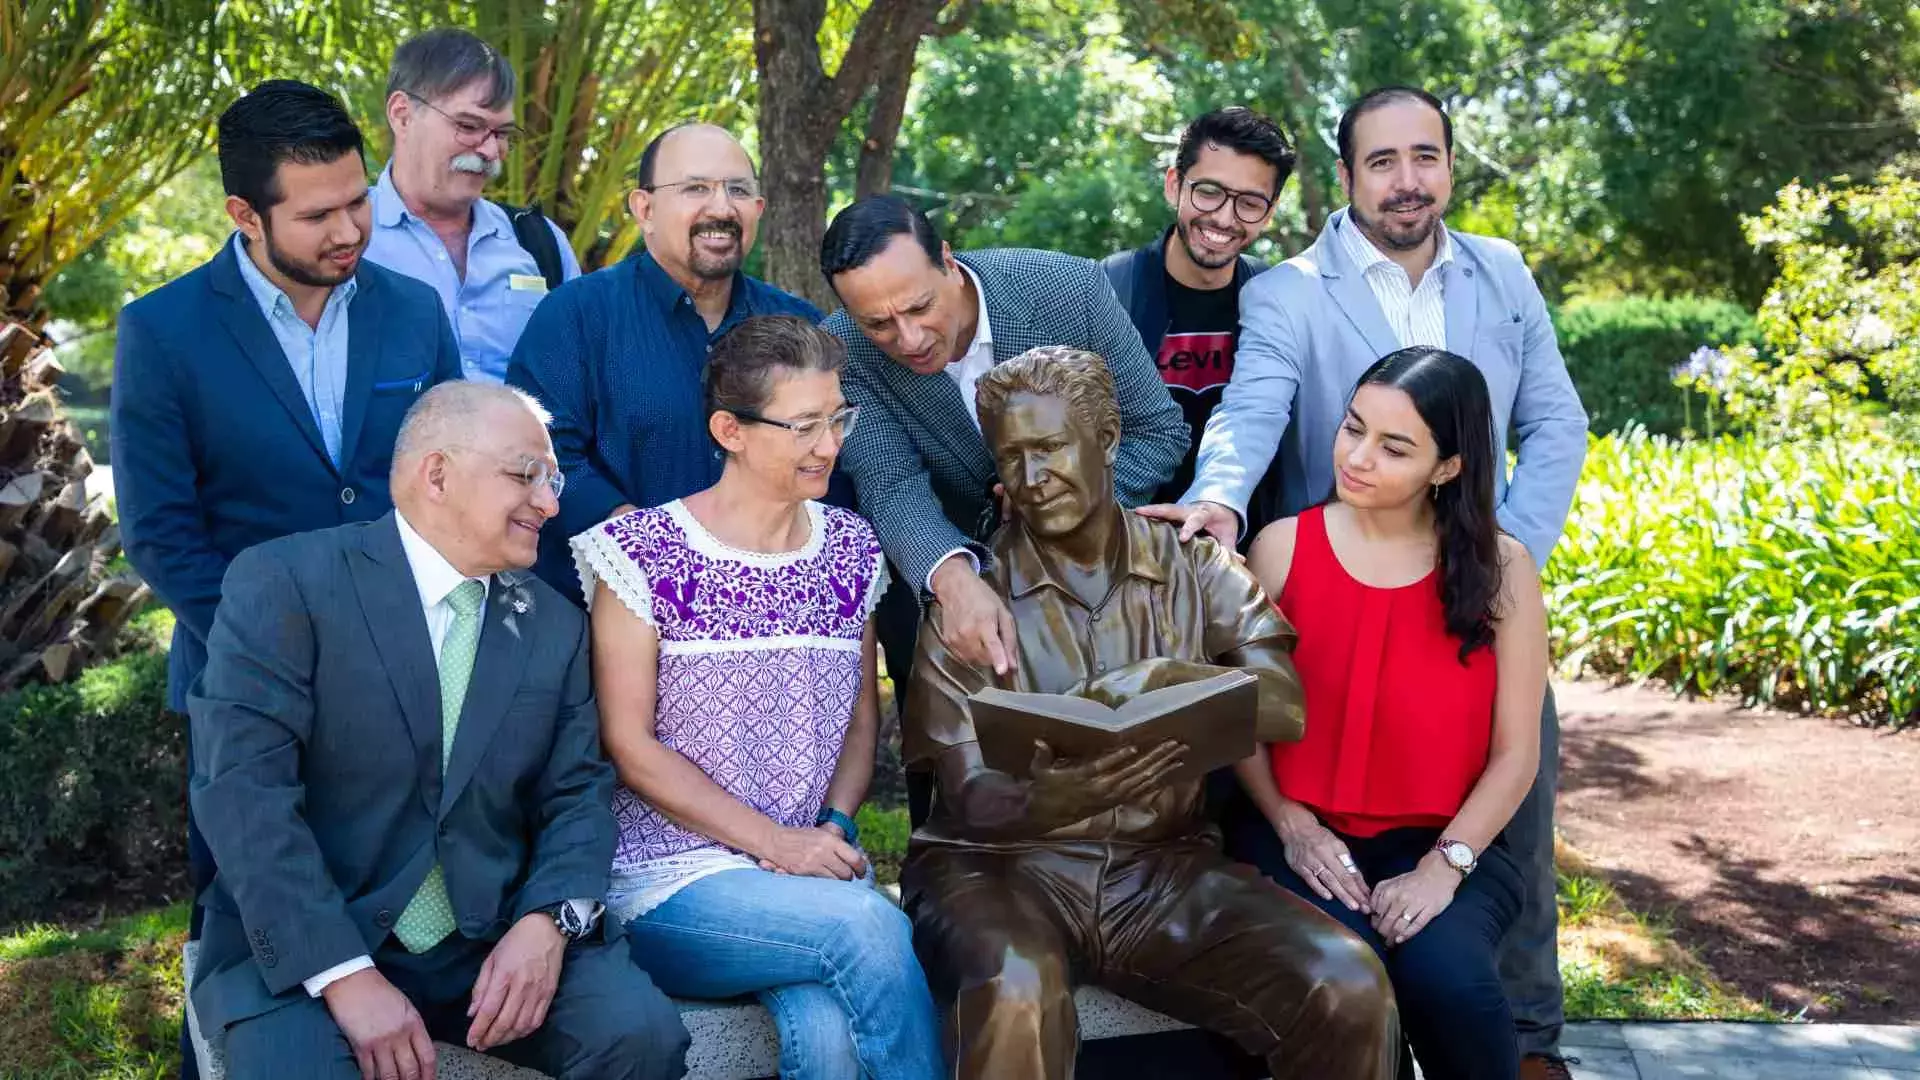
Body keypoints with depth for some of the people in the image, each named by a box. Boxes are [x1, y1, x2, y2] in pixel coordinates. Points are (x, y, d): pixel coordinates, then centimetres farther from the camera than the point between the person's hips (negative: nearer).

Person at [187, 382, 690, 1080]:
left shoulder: (556, 627, 10)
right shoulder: (286, 582, -6)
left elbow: (577, 794, 8)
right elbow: (244, 785, -14)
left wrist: (550, 922, -14)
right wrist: (345, 973, -22)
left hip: (493, 940, 4)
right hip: (303, 945, -3)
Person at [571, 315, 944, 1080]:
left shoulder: (850, 549, 10)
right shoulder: (641, 556, -5)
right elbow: (631, 745, -7)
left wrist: (836, 824, -3)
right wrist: (775, 843, -13)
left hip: (815, 871, 3)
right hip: (673, 885, -3)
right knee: (871, 925, -30)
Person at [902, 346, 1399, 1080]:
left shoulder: (1192, 565, 6)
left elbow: (1291, 709, -5)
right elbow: (972, 800, -7)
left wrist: (1170, 676, -24)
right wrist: (1067, 796, -29)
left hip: (1163, 864, 3)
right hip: (1000, 862, -2)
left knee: (1348, 987, -20)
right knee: (1015, 995, -37)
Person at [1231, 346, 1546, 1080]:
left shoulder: (1501, 570, -1)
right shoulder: (1282, 548, 0)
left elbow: (1515, 752, -1)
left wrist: (1444, 865, -12)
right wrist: (1290, 826, -10)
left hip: (1444, 842, 0)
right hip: (1306, 836, 0)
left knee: (1449, 981, -29)